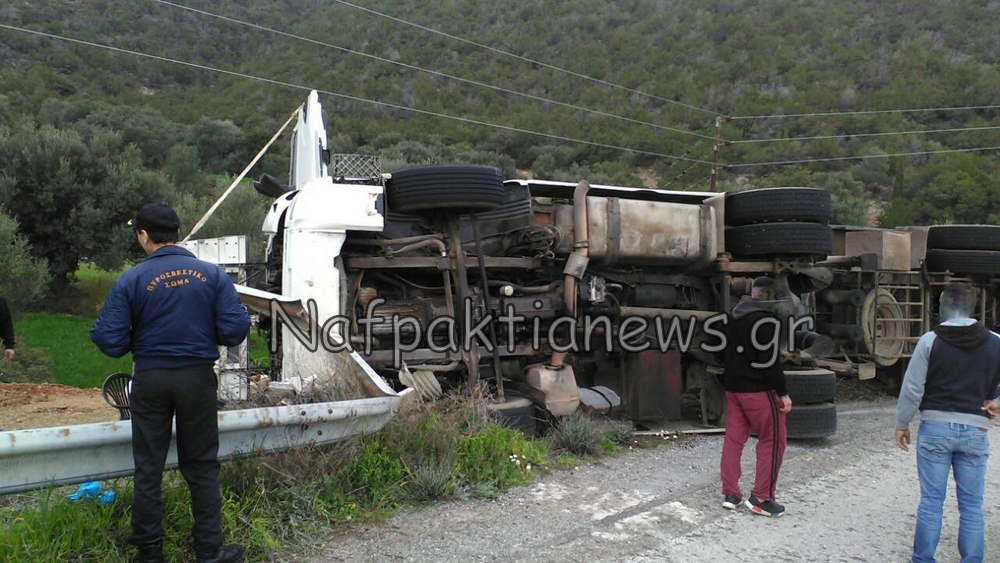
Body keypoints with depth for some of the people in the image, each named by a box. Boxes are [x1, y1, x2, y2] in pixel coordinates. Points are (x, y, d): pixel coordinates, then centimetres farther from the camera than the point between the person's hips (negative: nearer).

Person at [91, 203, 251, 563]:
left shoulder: (131, 281, -8)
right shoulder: (212, 274, -4)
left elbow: (110, 341, -11)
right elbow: (236, 329, -8)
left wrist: (139, 339, 11)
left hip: (150, 379, -1)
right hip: (198, 376, 1)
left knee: (148, 468, 13)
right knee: (201, 466, 12)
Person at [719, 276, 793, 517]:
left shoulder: (735, 316, 13)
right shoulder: (764, 320, -14)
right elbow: (769, 360, -19)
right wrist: (782, 393, -14)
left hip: (733, 387, 9)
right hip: (758, 389, -8)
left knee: (734, 438, 11)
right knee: (772, 440, 1)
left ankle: (730, 494, 13)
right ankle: (761, 498, 1)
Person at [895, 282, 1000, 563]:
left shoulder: (930, 341, -7)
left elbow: (912, 389, -6)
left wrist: (901, 424, 4)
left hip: (935, 428, -1)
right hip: (975, 430, 2)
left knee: (931, 501, 5)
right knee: (971, 505, 9)